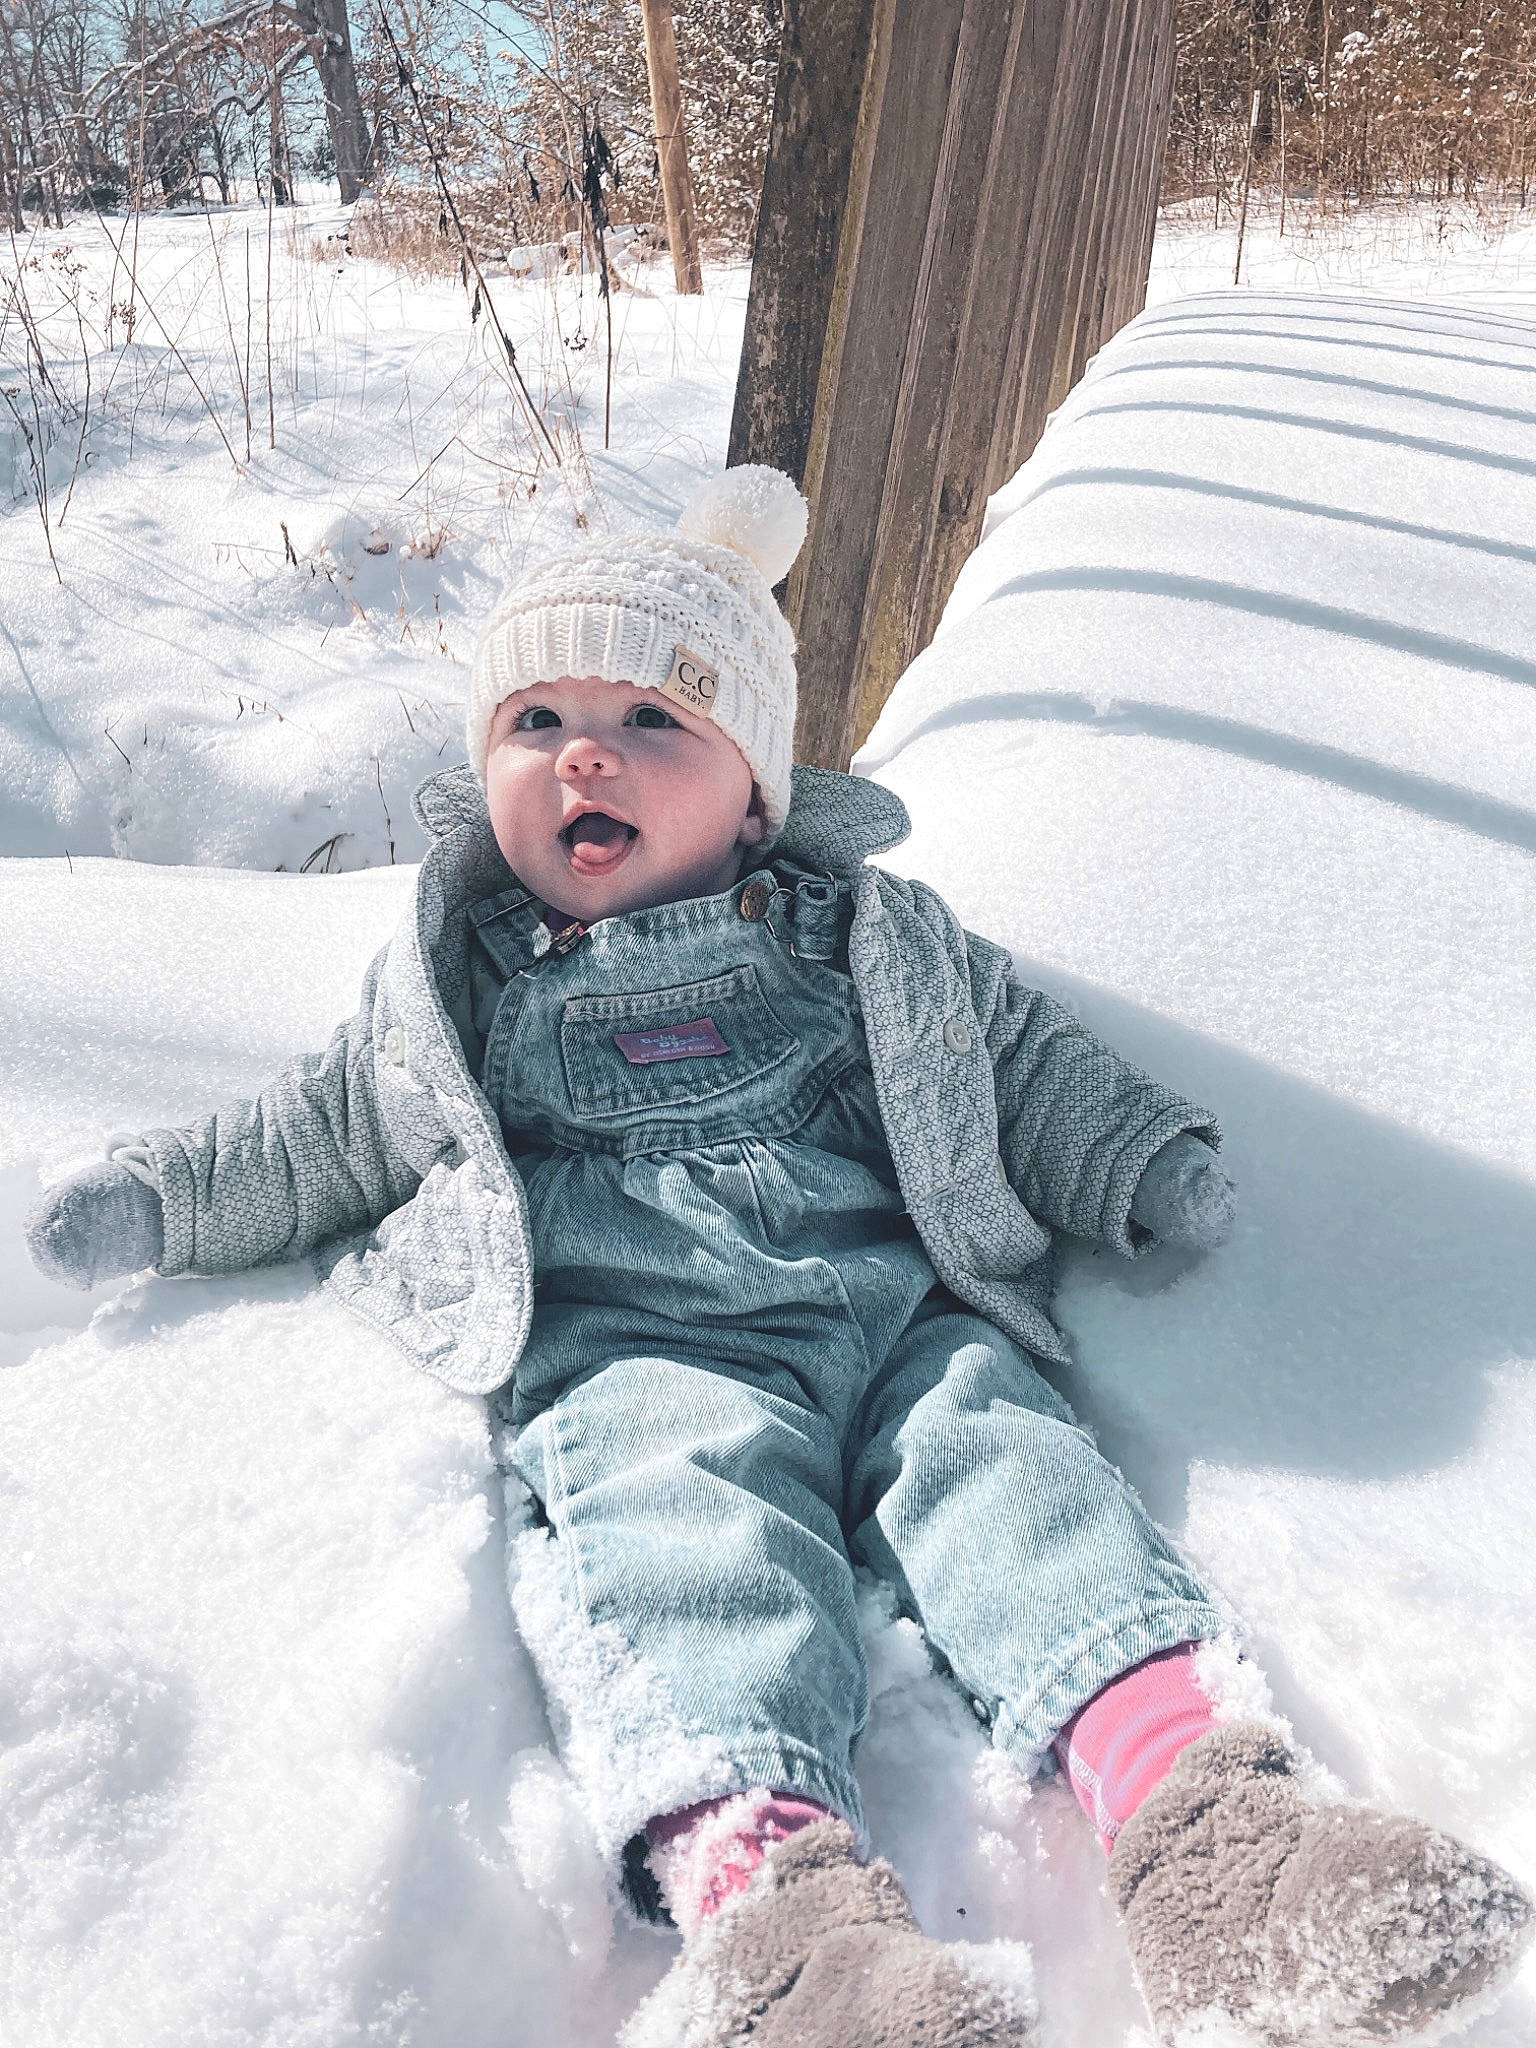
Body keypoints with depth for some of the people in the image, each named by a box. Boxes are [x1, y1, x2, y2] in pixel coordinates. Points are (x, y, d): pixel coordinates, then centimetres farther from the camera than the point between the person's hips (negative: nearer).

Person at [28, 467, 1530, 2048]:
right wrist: (160, 1198, 20)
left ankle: (1192, 1803, -36)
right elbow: (324, 1133, 26)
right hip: (631, 1350, -2)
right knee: (692, 1512, -31)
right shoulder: (457, 980, 19)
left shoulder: (864, 931, 19)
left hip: (894, 1311, 3)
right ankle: (770, 1886, -50)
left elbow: (1022, 1054, 24)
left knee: (998, 1448, -24)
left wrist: (1140, 1160, 14)